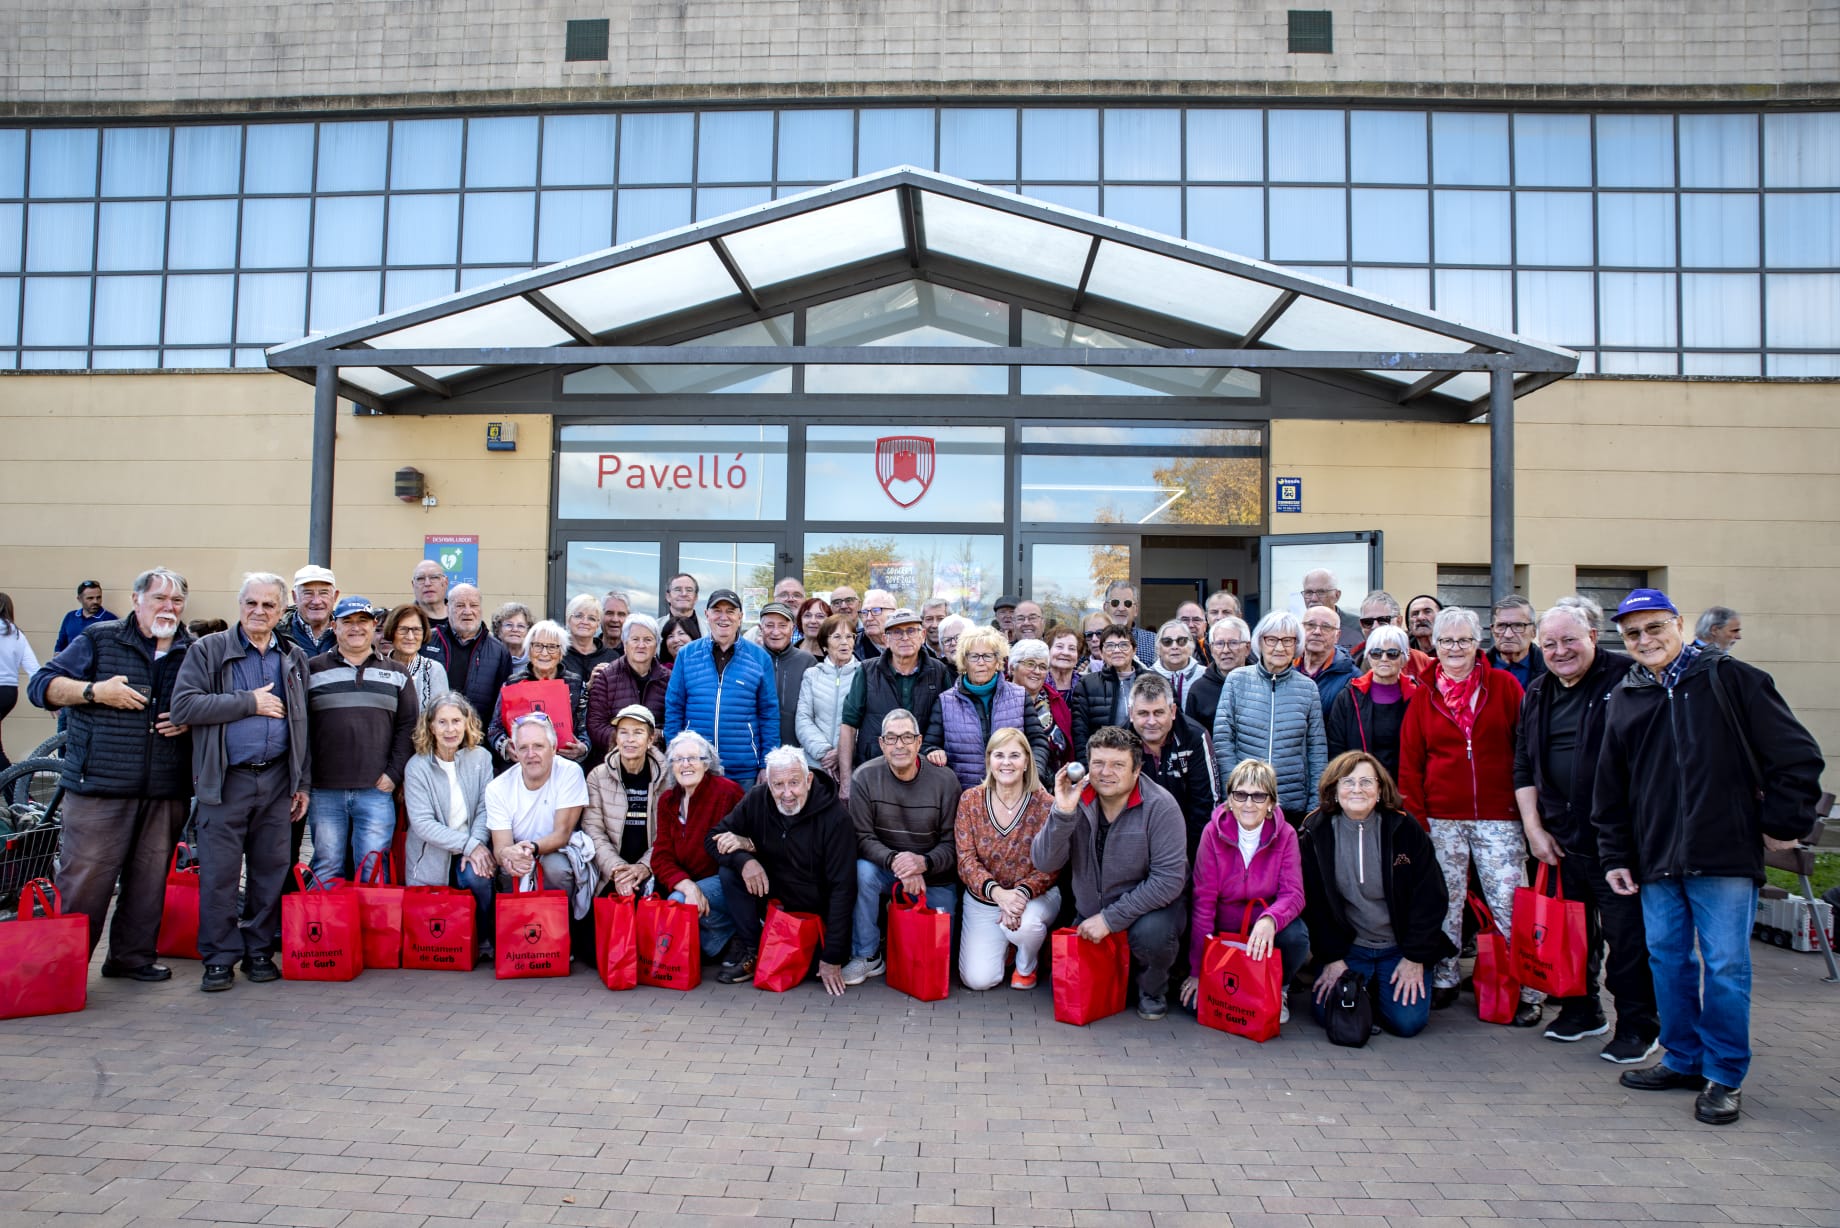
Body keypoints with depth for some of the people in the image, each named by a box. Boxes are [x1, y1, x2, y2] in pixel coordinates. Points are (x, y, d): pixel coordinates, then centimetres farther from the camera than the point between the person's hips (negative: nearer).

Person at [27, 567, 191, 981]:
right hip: (99, 787, -3)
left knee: (150, 878, 9)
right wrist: (94, 691, -13)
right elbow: (42, 685, 2)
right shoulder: (99, 638, 3)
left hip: (166, 791, 3)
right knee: (84, 878, -3)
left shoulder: (194, 652, 11)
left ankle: (133, 955, 22)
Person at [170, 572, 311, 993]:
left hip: (278, 780, 3)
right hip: (225, 781, -3)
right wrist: (250, 702, -12)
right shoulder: (208, 651, 2)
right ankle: (219, 958, 11)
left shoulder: (293, 658, 12)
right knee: (219, 873, 0)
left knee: (271, 871, 7)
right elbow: (184, 706, -12)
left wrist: (303, 783, 8)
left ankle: (260, 951, 19)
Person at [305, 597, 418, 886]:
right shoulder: (313, 670, 8)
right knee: (327, 868, 5)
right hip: (324, 791, 0)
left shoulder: (396, 674, 11)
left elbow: (407, 726, 7)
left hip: (377, 790, 0)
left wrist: (394, 774, -3)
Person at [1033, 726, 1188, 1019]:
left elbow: (1169, 879, -23)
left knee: (1151, 933, -33)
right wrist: (1063, 813, -34)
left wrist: (1111, 919, -24)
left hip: (1148, 905, -4)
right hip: (1089, 911, 4)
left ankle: (1153, 990, 0)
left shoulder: (1160, 806, -20)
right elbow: (1044, 863, -17)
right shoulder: (1076, 799, -11)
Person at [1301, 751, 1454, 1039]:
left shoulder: (1405, 829, -6)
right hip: (1346, 947, 1)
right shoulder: (1315, 834, -5)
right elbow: (1313, 902, -2)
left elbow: (1429, 896, -4)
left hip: (1398, 948, 0)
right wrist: (1332, 958, -8)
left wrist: (1415, 958, -8)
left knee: (1407, 1020, -18)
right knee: (1328, 1014, -18)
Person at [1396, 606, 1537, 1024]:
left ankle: (1528, 990, 8)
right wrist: (1415, 818, 0)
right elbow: (1409, 762, 6)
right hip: (1442, 819, 2)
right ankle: (1444, 981, 21)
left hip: (1498, 817, -2)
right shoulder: (1424, 695, 7)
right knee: (1445, 903, 8)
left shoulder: (1504, 686, 3)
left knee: (1509, 903, -4)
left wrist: (1530, 809, -4)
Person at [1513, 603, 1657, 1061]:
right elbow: (1523, 766, 15)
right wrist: (1533, 827, 7)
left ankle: (1637, 1025, 13)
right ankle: (1581, 1010, 30)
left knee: (1627, 933, 0)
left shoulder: (1626, 678, -8)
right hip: (1561, 838, 6)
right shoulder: (1538, 694, 11)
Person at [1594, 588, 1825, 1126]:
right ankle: (1683, 1059, 25)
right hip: (1656, 860, 5)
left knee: (1725, 965, -1)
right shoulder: (1623, 700, 11)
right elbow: (1610, 789, 15)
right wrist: (1615, 855, 11)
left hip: (1725, 857, -4)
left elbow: (1797, 757, 0)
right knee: (1667, 960, 11)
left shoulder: (1731, 679, -2)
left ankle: (1725, 1076, 13)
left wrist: (1781, 822, -3)